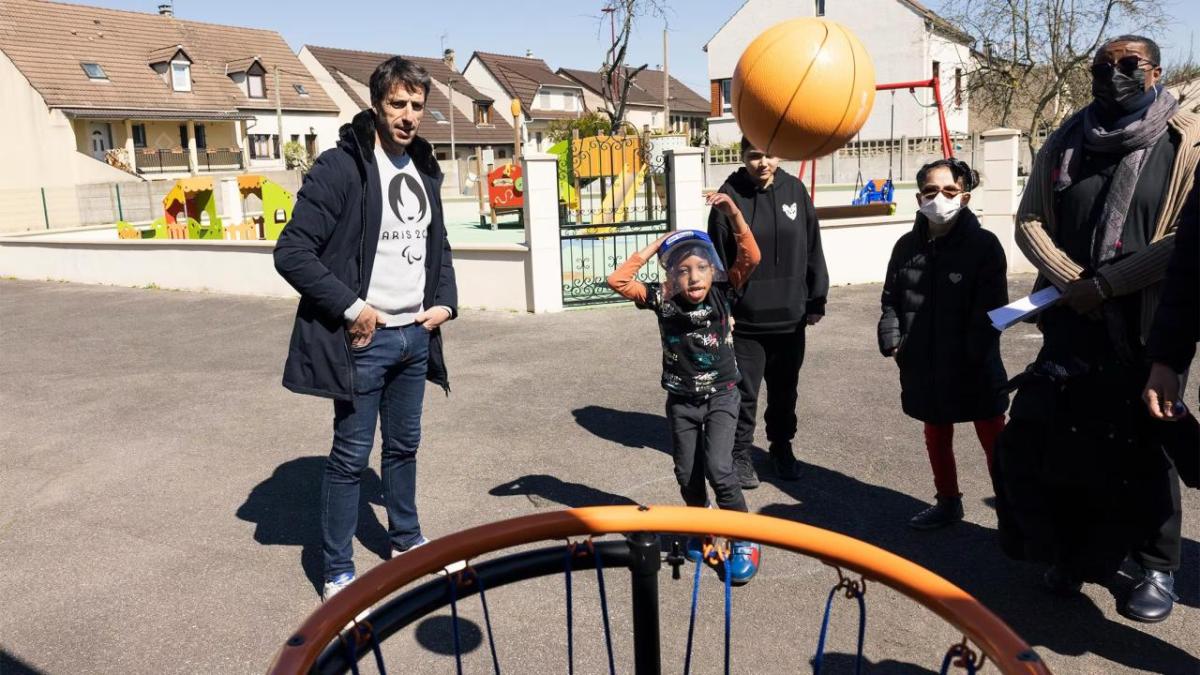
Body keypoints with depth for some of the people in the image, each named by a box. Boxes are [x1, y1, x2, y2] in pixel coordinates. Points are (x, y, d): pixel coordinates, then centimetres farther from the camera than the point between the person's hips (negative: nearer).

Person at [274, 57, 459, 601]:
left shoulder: (424, 169, 11)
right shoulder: (340, 167, -13)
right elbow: (292, 252, -16)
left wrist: (445, 301, 8)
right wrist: (351, 307, -18)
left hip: (415, 336, 7)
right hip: (365, 338, -7)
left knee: (404, 447, 19)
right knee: (351, 456, 2)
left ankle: (406, 541, 37)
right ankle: (338, 573, 16)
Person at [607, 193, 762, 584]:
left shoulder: (722, 291, -12)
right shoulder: (662, 300, -11)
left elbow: (750, 258, -24)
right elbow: (617, 281, -19)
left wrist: (734, 215, -33)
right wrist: (652, 249, -18)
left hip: (721, 395, -2)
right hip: (682, 400, 2)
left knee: (718, 468, -14)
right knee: (687, 473, 12)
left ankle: (744, 541, 3)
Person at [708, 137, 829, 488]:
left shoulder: (794, 190, 0)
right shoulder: (730, 195, -8)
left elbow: (812, 249, 5)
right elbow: (718, 259, -7)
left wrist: (817, 301, 5)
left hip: (790, 316, 3)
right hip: (746, 318, -3)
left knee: (785, 389, 17)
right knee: (744, 392, 5)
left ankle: (781, 447, 35)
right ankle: (740, 454, 22)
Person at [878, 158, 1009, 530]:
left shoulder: (984, 244, -9)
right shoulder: (907, 246, 3)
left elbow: (990, 308, -13)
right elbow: (891, 300, 8)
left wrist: (976, 354, -18)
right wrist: (892, 341, -3)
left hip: (975, 367, -5)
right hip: (925, 365, 5)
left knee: (993, 440, 5)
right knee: (936, 435, 19)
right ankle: (948, 501, 36)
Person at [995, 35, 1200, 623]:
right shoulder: (1067, 141, 9)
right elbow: (1030, 221, 7)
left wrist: (1104, 283, -15)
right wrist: (1072, 281, -8)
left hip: (1147, 326, -3)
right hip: (1070, 322, 4)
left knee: (1143, 448, 5)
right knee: (1055, 439, 7)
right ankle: (1074, 553, 27)